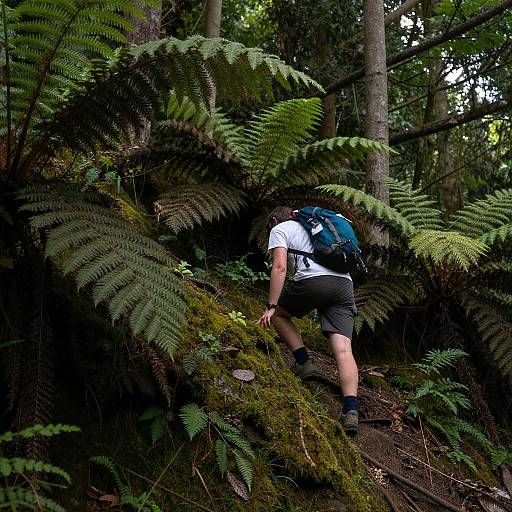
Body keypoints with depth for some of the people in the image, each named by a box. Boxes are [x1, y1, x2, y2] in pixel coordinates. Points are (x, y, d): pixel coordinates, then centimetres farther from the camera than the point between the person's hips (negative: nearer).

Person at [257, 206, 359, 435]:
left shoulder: (279, 229, 17)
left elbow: (280, 267, 0)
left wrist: (271, 307, -2)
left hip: (314, 280, -6)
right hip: (345, 282, 6)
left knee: (278, 313, 22)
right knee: (343, 349, -5)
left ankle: (304, 362, 11)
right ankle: (351, 411, -18)